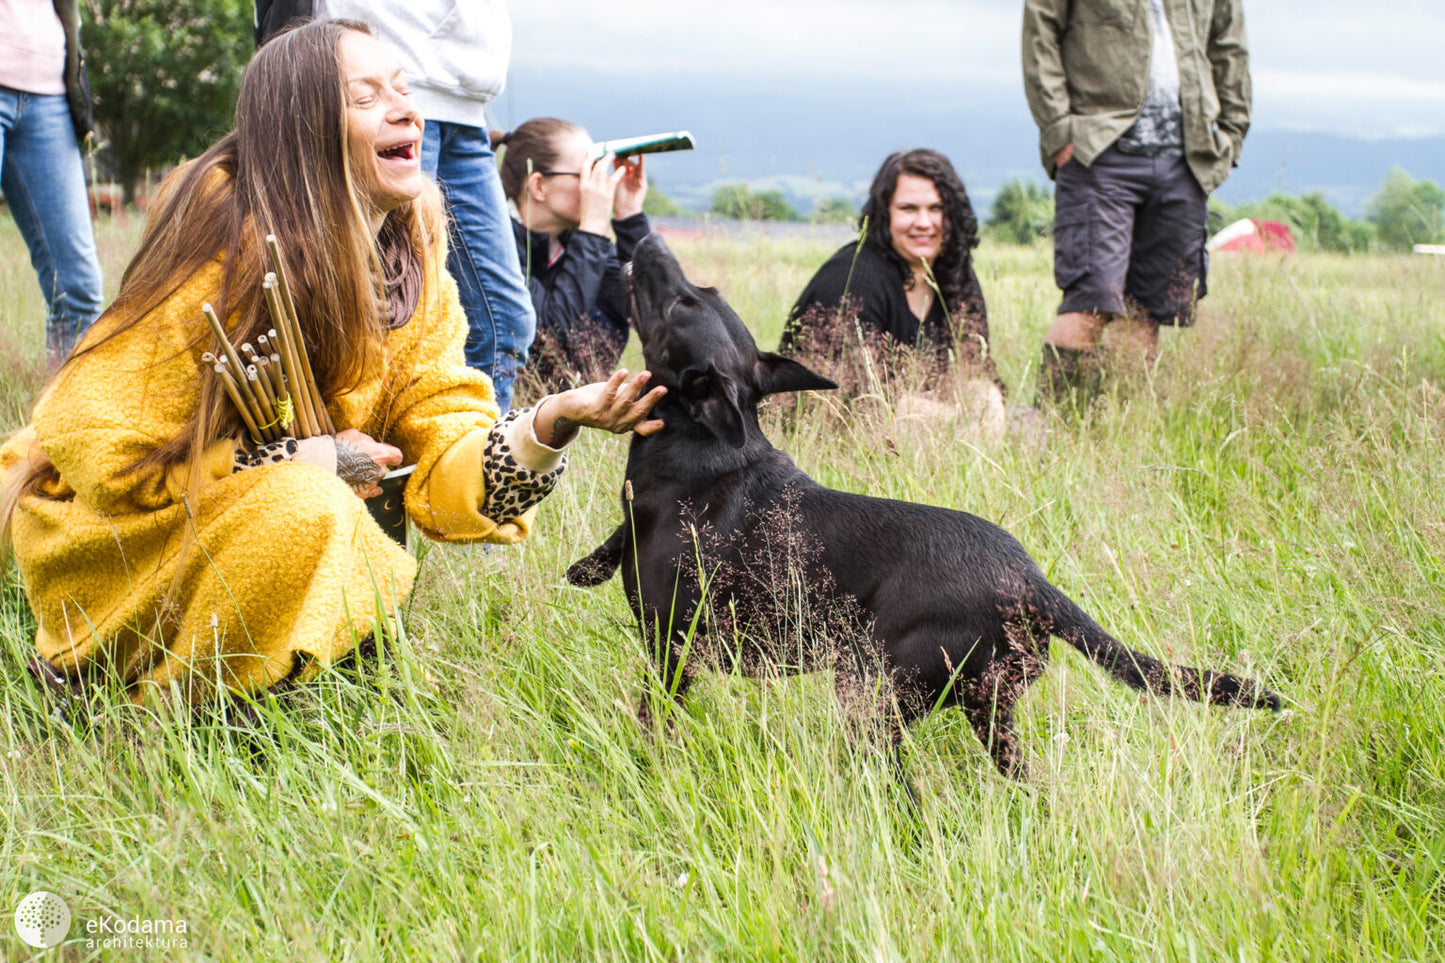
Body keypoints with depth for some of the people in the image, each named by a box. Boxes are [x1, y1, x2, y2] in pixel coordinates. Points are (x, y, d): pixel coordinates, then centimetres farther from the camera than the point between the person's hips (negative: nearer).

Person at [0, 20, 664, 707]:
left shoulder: (412, 263, -4)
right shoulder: (231, 244, -25)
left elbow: (444, 464, -9)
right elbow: (102, 449, -24)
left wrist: (553, 420, -30)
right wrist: (311, 460, -22)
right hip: (98, 524, -8)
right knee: (302, 504, -30)